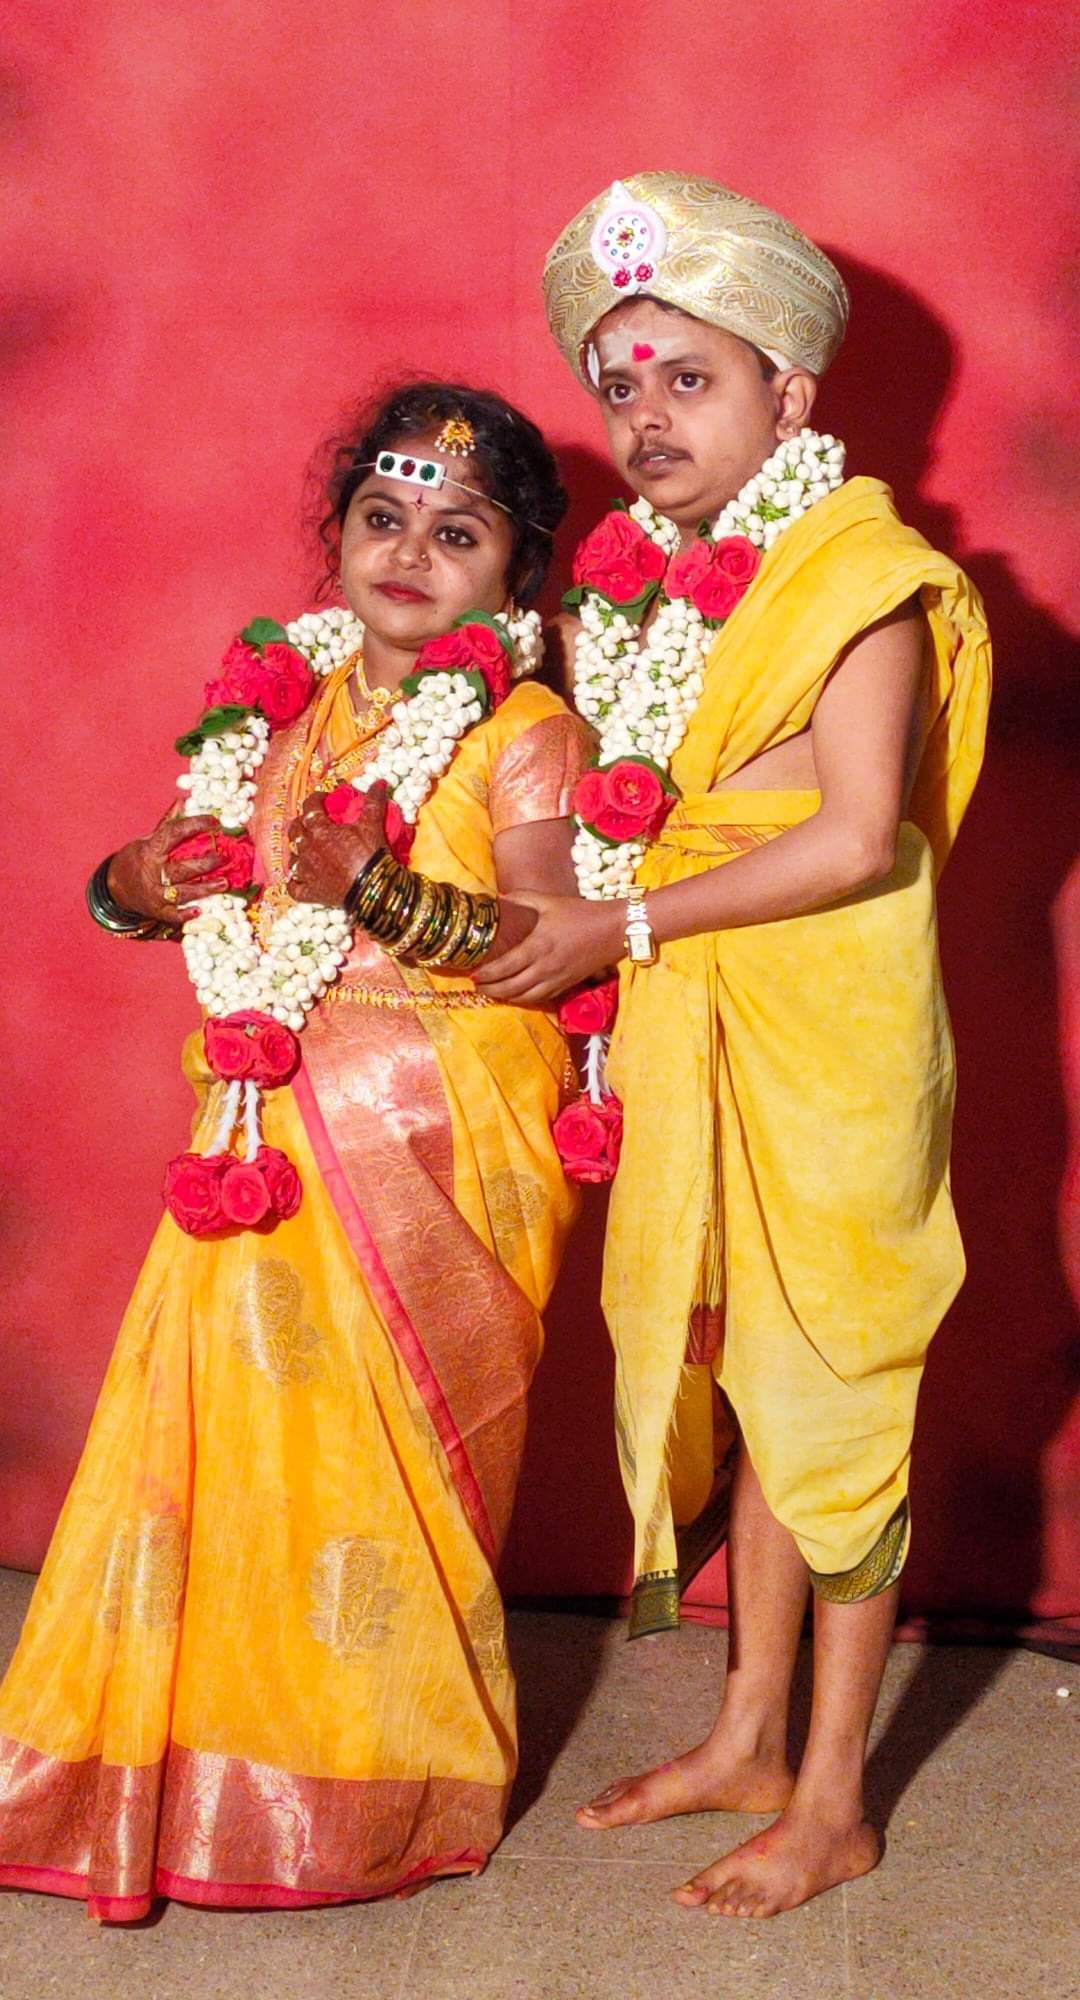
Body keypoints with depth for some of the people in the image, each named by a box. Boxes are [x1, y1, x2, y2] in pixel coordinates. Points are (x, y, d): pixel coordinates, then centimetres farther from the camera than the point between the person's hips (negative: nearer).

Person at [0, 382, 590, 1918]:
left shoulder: (528, 733, -4)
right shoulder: (286, 704, 13)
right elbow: (213, 881, 20)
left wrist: (378, 892, -28)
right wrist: (140, 886, -3)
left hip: (442, 1137, -5)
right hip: (277, 1126, 5)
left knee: (388, 1440, 0)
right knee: (228, 1409, 4)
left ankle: (383, 1787, 20)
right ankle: (203, 1750, 23)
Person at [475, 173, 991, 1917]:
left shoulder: (853, 570, -10)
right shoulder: (642, 589, 12)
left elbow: (857, 837, -18)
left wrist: (624, 924, -15)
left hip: (826, 1035, -7)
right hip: (690, 1041, 7)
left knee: (824, 1391, 2)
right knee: (735, 1374, 14)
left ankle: (832, 1802, 16)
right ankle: (748, 1738, 29)